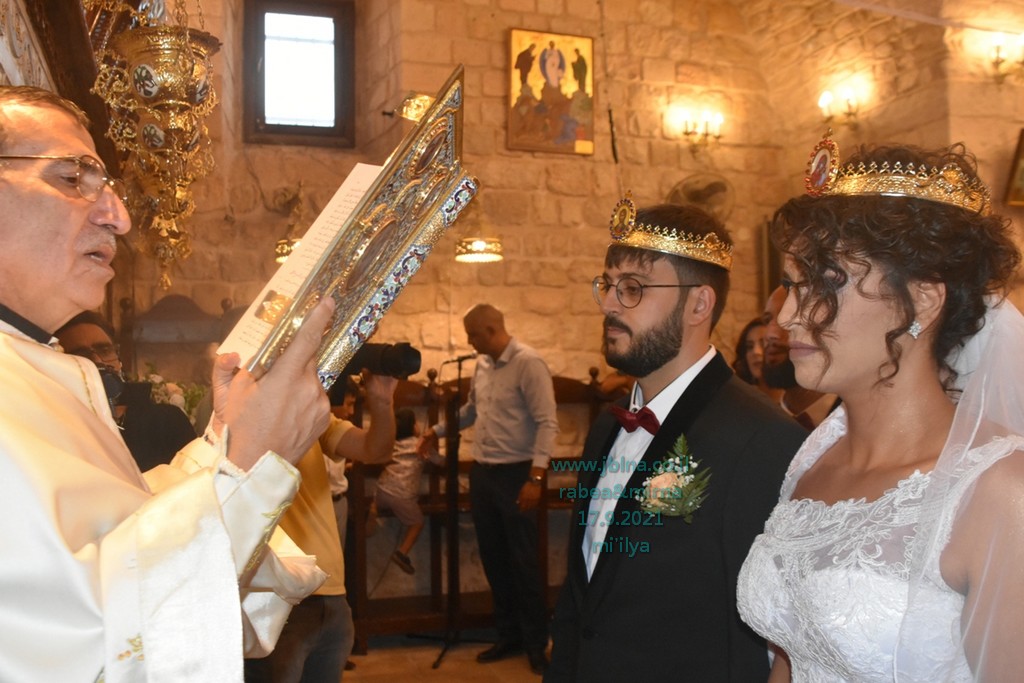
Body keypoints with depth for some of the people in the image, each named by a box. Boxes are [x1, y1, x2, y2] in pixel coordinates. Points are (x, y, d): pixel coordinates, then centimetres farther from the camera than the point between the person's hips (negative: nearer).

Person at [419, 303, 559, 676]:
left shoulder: (529, 363, -15)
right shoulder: (482, 364, 9)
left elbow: (547, 423, -19)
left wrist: (536, 477, -23)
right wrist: (438, 430, 25)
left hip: (515, 474, -7)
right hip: (482, 472, 7)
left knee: (523, 561, 2)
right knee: (493, 558, 14)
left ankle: (536, 643, 17)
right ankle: (509, 634, 28)